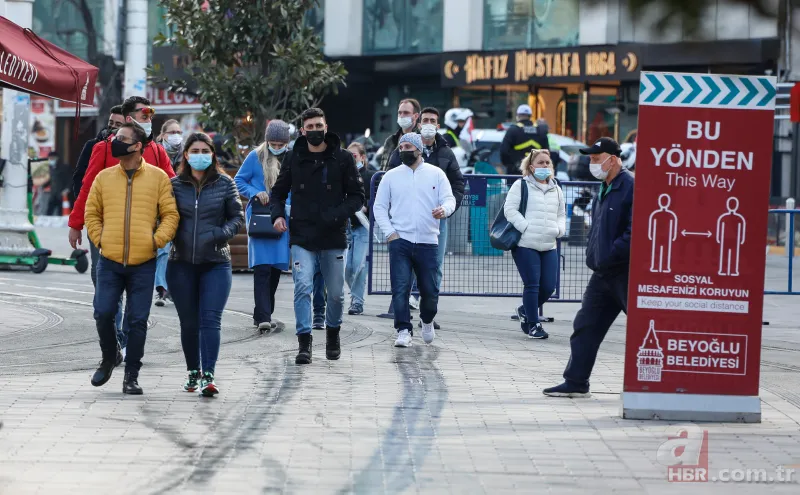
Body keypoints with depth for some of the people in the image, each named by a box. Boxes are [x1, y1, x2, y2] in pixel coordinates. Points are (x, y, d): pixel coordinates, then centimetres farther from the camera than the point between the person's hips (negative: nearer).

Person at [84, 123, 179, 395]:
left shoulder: (158, 177, 2)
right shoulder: (103, 178, 8)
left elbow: (170, 214, 2)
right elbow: (92, 213, 13)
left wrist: (157, 240, -9)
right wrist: (99, 239, 1)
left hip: (143, 264, -2)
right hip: (110, 262, 2)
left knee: (137, 321, 1)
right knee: (103, 313, -5)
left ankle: (131, 376, 9)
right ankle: (109, 358, 21)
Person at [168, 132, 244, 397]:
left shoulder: (225, 184, 3)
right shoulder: (175, 185, 6)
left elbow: (237, 217, 6)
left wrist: (221, 234, -11)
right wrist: (172, 237, -8)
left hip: (216, 263, -2)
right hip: (182, 264, 2)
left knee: (210, 320, -13)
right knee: (189, 322, 8)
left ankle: (208, 376, -20)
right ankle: (193, 372, 24)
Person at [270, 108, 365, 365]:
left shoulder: (343, 159, 0)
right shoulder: (293, 159, 4)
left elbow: (357, 196, 2)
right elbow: (279, 191, 15)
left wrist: (338, 214, -16)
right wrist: (278, 214, -5)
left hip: (333, 238, 0)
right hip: (302, 237, 0)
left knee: (336, 293, 9)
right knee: (303, 288, -14)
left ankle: (332, 333, 35)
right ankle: (304, 343, -13)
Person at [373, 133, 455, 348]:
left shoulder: (436, 174, 6)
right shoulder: (391, 176, 7)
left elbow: (449, 199, 2)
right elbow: (379, 207, 9)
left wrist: (444, 209, -22)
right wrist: (389, 232, -4)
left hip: (427, 242, 0)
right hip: (400, 241, 0)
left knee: (429, 289, 5)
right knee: (400, 288, -10)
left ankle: (427, 320, 32)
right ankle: (404, 330, -7)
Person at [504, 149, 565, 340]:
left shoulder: (556, 190, 19)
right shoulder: (521, 186, 0)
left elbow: (561, 214, 26)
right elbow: (510, 209, -6)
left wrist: (559, 229, 4)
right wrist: (526, 227, -16)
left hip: (549, 246, 6)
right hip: (526, 245, -6)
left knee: (548, 286, 3)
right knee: (532, 285, -6)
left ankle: (526, 312, 28)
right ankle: (533, 324, 3)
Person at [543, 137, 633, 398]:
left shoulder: (631, 188, -15)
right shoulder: (604, 191, 16)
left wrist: (612, 254, -20)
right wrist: (592, 255, 14)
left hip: (627, 272, -9)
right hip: (603, 274, 9)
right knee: (585, 326, 9)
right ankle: (576, 383, 15)